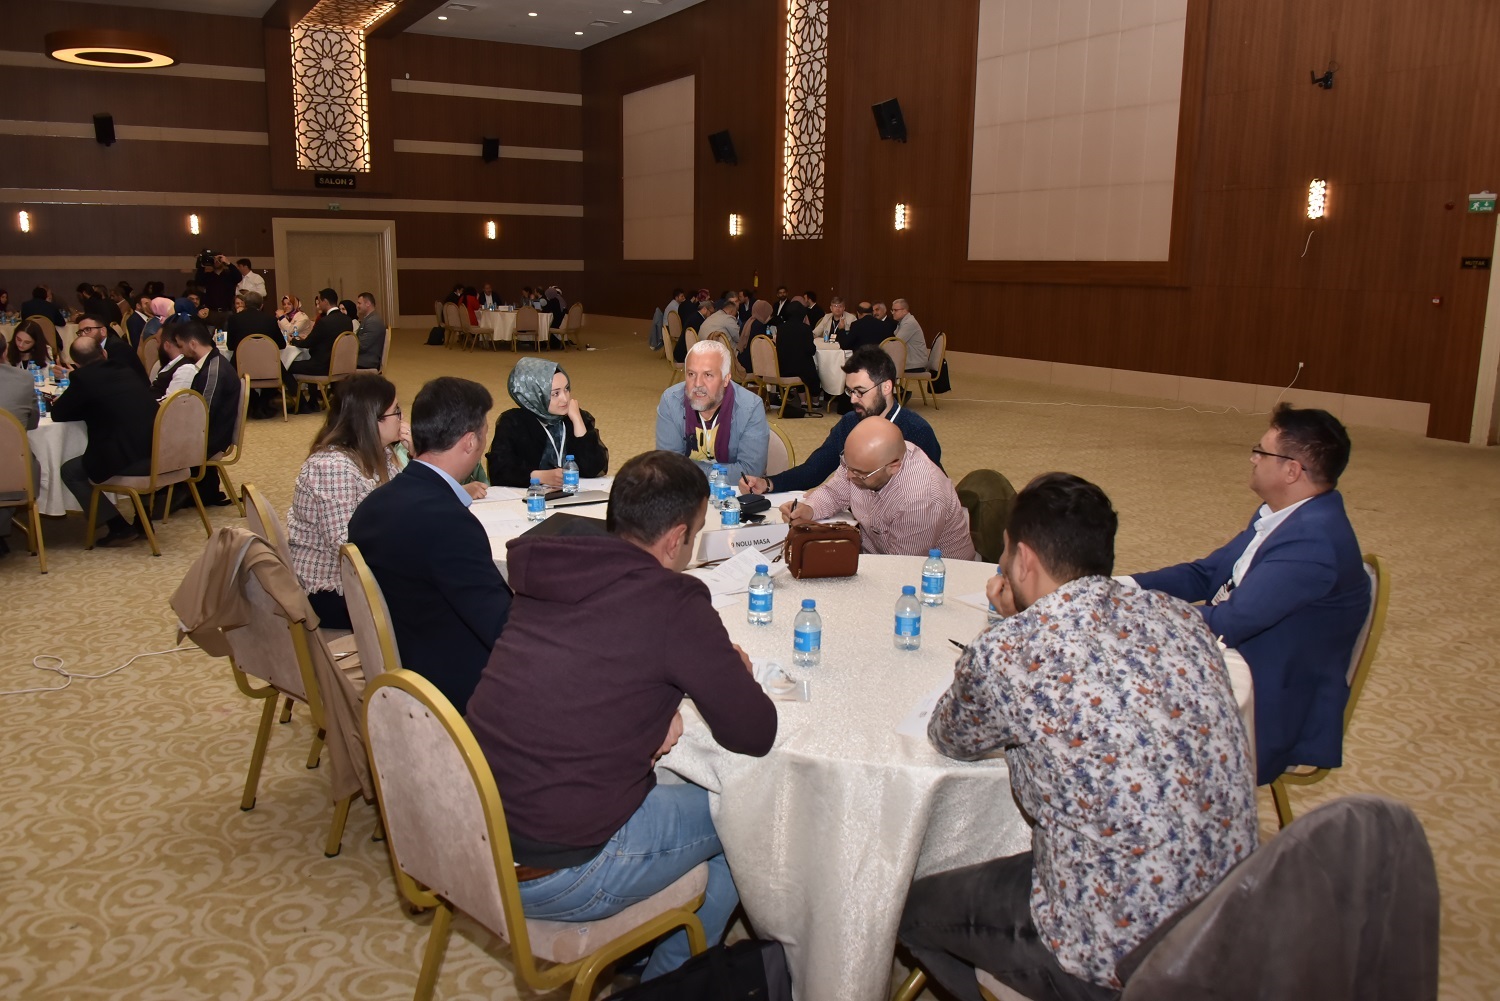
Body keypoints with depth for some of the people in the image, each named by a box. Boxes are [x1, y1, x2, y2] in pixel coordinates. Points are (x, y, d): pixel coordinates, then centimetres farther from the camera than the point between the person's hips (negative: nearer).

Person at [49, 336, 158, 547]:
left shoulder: (83, 378, -1)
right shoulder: (127, 371, 17)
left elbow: (58, 414, 9)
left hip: (128, 461, -7)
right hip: (159, 455, 7)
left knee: (69, 471, 16)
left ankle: (120, 528, 11)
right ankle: (143, 524, 35)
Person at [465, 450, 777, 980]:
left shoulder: (551, 570, 2)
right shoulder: (673, 602, -18)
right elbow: (754, 733, -10)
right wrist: (737, 674, 10)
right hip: (550, 878, -7)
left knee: (670, 780, 27)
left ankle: (638, 957, 41)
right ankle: (668, 980, 32)